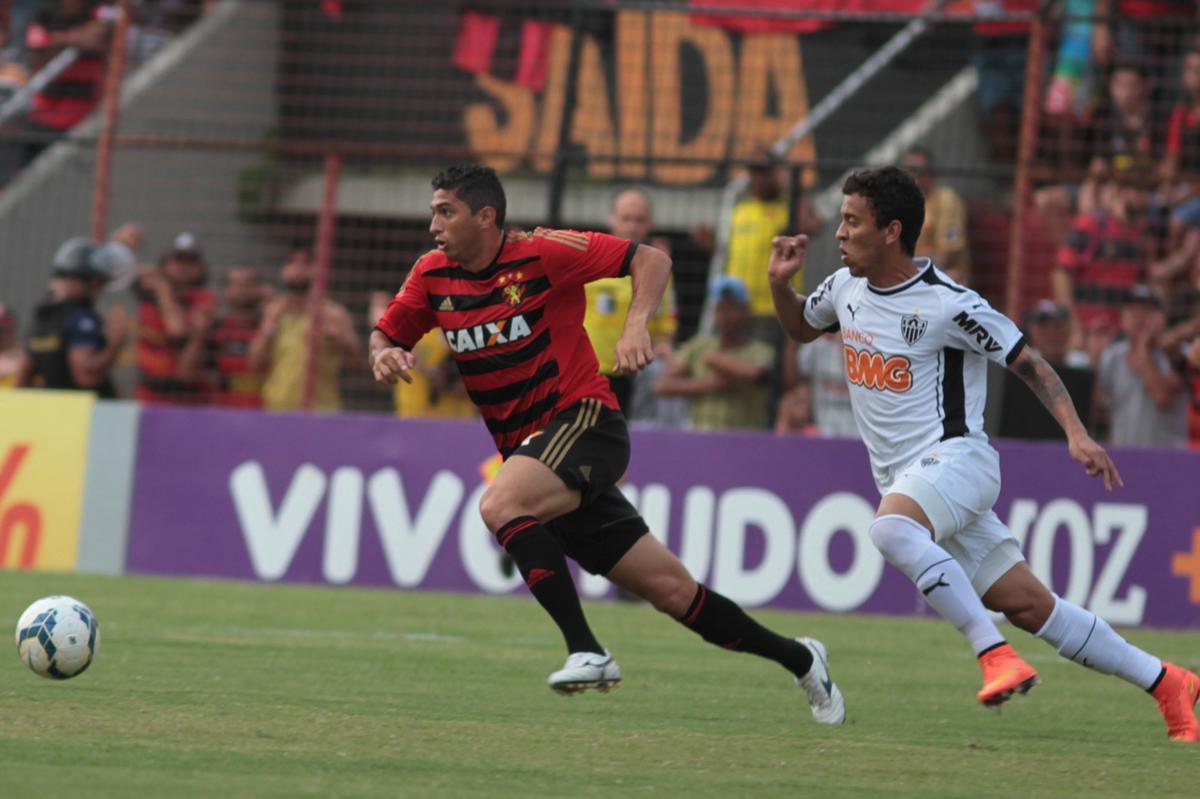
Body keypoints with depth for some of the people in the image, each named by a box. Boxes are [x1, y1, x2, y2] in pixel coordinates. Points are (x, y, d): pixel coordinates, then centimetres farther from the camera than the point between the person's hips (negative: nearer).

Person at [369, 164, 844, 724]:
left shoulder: (542, 253, -11)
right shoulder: (433, 277, 6)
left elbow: (651, 260, -8)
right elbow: (385, 337, 15)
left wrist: (636, 326, -24)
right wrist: (384, 357, -8)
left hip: (584, 420, -6)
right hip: (527, 446, 6)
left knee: (500, 505, -33)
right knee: (670, 589, 5)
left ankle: (587, 651, -29)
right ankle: (797, 659, 19)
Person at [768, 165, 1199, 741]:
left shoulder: (948, 304, -13)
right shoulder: (846, 288, 8)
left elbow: (1028, 363, -7)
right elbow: (801, 328, 29)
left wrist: (1076, 432, -18)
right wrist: (780, 283, 8)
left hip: (954, 460, -7)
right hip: (903, 482, 7)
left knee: (890, 528, -38)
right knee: (1029, 606, 3)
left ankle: (995, 653, -34)